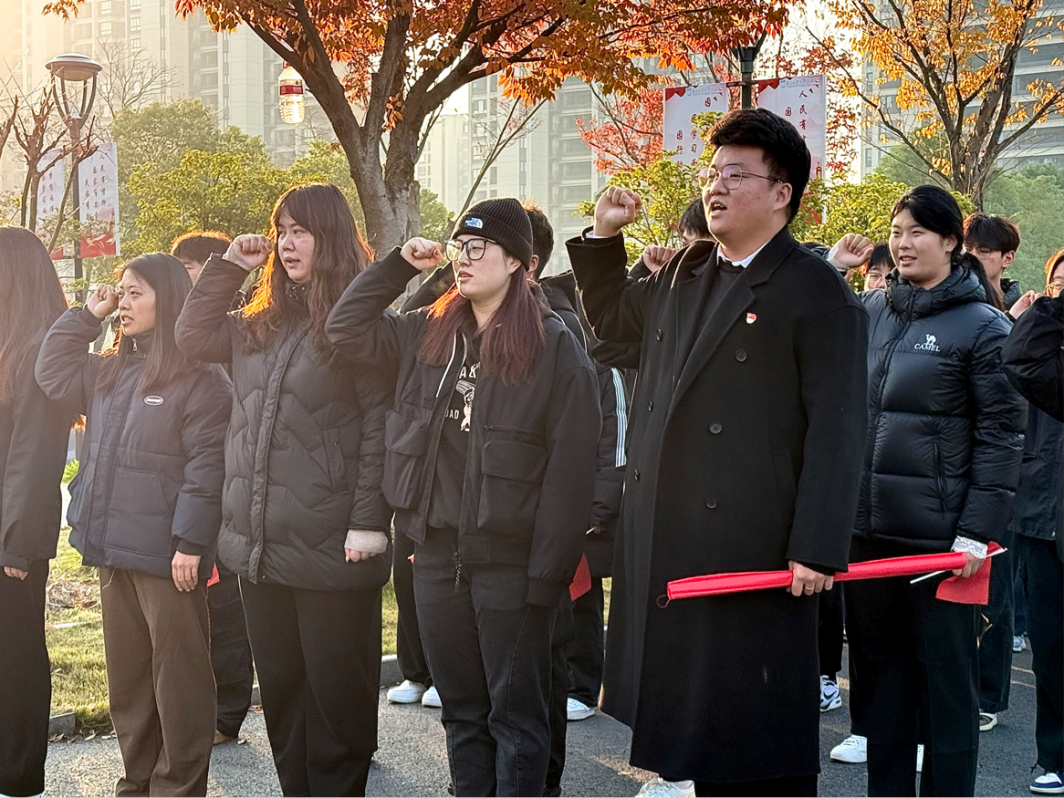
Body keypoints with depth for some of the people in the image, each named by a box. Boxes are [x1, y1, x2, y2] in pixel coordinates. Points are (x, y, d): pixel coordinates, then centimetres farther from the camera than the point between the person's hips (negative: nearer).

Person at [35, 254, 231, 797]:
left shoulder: (199, 379, -11)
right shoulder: (109, 372, 14)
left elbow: (208, 463, -16)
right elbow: (52, 372, 21)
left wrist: (190, 541, -20)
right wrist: (86, 317, 12)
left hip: (166, 554, -8)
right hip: (112, 549, 8)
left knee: (177, 675, 1)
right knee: (126, 672, 16)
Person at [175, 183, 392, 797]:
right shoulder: (261, 324, 14)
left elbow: (380, 424, -13)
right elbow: (194, 337, 21)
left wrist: (368, 520, -18)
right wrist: (229, 267, 11)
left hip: (329, 547, -7)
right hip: (259, 543, 7)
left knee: (335, 693, 4)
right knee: (280, 687, 15)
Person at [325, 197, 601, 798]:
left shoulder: (555, 347, -9)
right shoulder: (428, 332, 8)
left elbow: (571, 469, -12)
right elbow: (347, 330, 13)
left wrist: (549, 572, -16)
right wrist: (399, 265, 3)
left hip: (510, 561, -5)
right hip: (437, 552, 5)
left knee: (516, 714, 6)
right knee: (461, 709, 16)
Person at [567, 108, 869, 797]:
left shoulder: (819, 294, -9)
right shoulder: (683, 274, 13)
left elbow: (836, 429, -14)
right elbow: (612, 317, 32)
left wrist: (818, 550, -19)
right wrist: (605, 237, 17)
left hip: (755, 544, -7)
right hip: (666, 539, 7)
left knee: (758, 716, 2)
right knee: (691, 697, 14)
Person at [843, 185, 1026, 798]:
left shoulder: (984, 327, -5)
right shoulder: (872, 310, 9)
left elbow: (1002, 436, -8)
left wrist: (978, 533, -13)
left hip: (940, 535, -5)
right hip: (869, 528, 5)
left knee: (946, 677, 4)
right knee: (879, 673, 12)